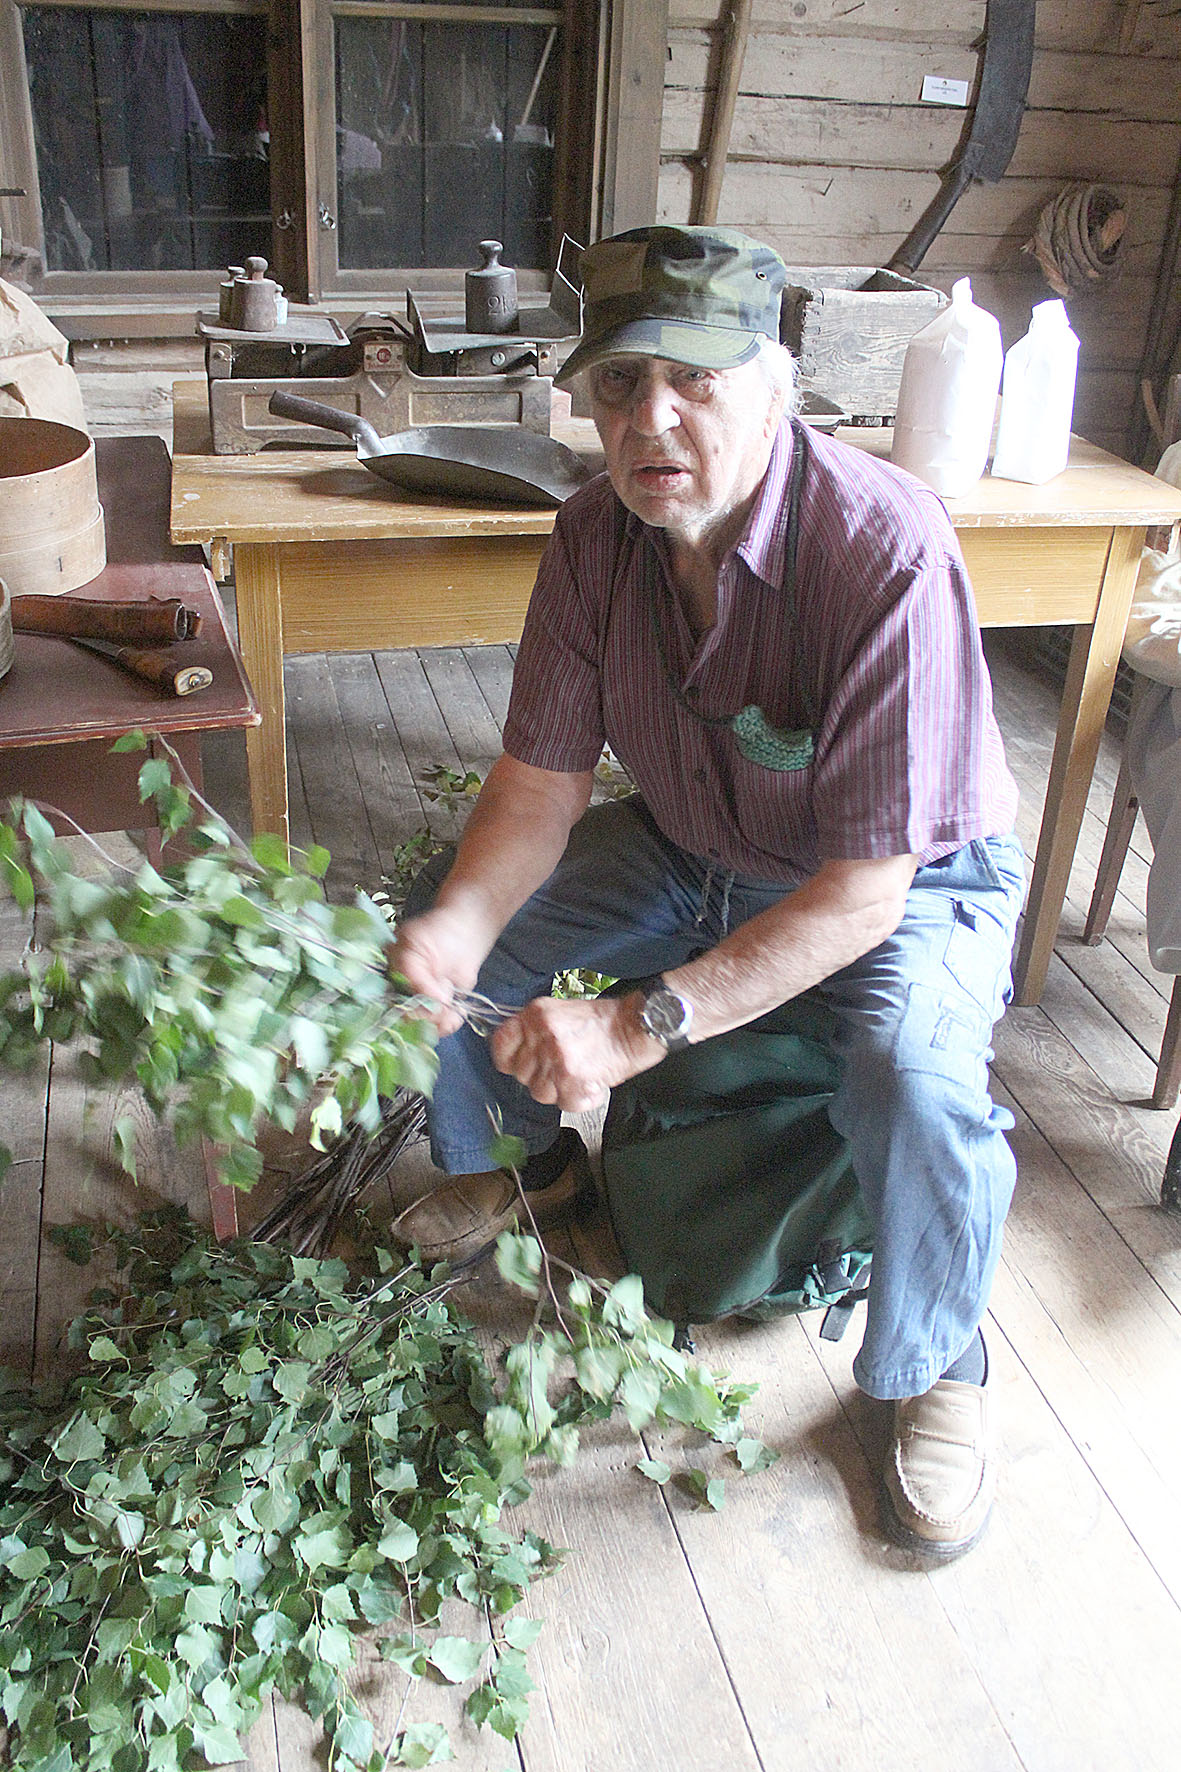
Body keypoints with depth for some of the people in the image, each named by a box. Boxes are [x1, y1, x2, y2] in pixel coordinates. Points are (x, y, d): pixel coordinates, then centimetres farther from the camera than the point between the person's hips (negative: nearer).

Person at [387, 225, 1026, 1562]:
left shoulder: (887, 550, -33)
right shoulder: (596, 536, -15)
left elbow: (866, 886, -34)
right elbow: (542, 780, -10)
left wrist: (642, 1024, -42)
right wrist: (456, 926, -30)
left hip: (908, 879, -5)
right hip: (688, 852, 6)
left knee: (920, 1091, -35)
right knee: (431, 928, -3)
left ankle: (936, 1367, 0)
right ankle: (523, 1162, 28)